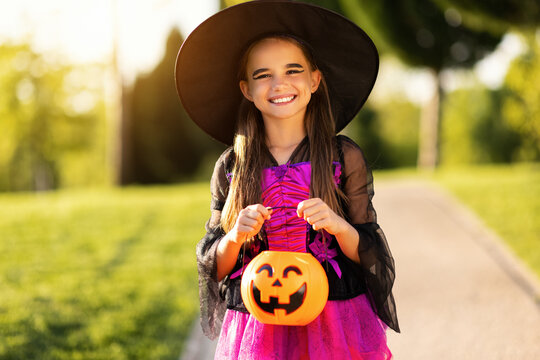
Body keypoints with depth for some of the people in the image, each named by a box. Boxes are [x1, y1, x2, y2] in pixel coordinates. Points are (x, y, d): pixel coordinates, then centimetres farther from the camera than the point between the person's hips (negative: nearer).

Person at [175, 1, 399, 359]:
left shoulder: (344, 158, -2)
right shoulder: (230, 168, 1)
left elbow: (368, 255, 0)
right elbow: (215, 267, 5)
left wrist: (338, 225, -18)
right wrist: (235, 237, -15)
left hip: (337, 326, -1)